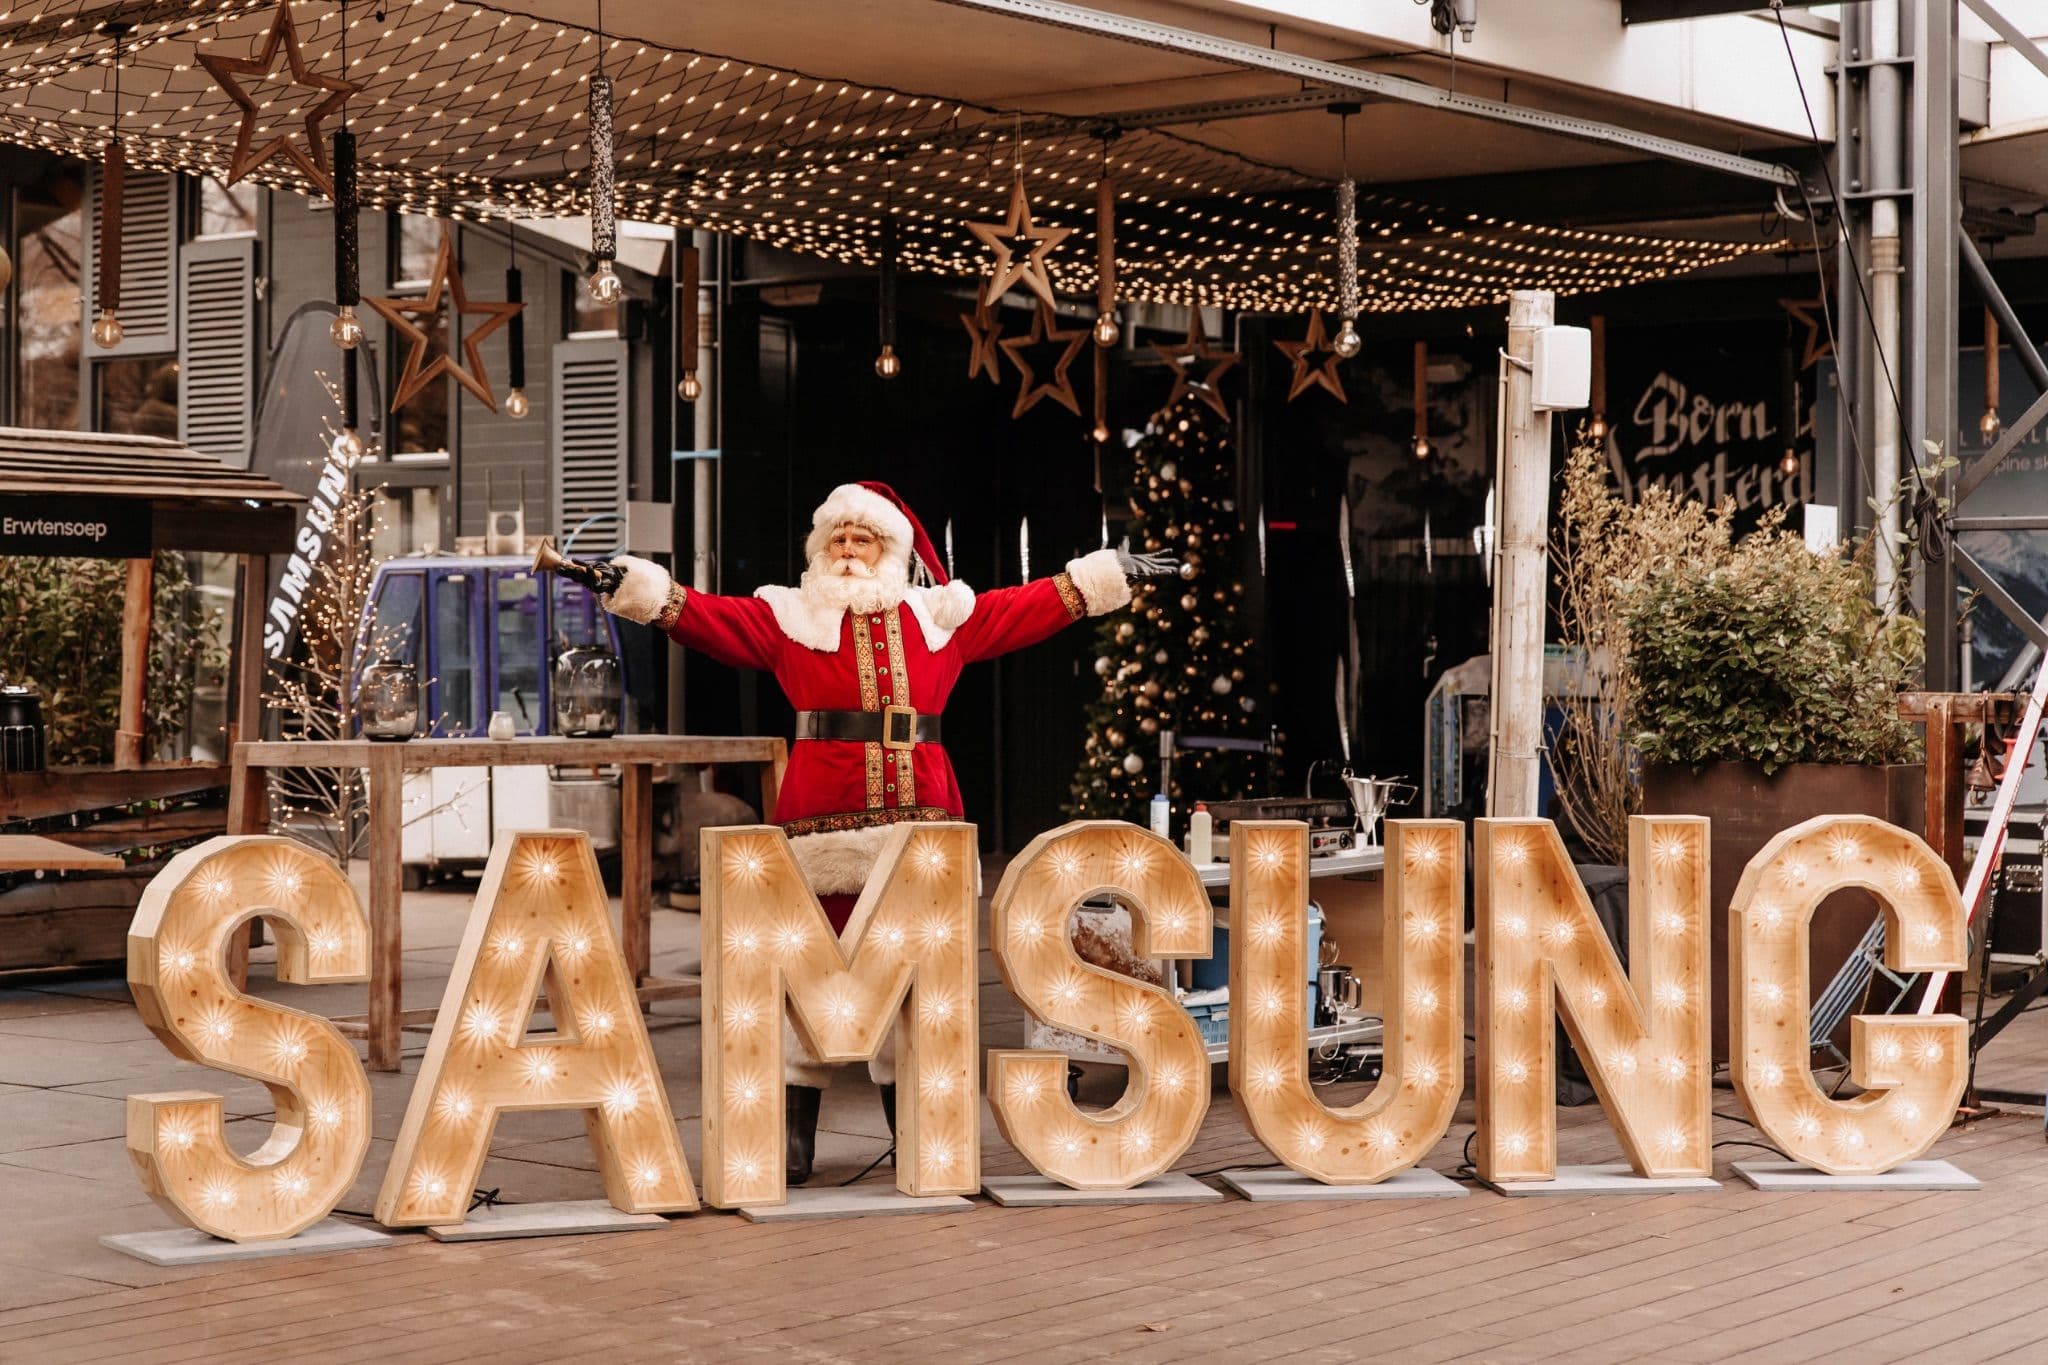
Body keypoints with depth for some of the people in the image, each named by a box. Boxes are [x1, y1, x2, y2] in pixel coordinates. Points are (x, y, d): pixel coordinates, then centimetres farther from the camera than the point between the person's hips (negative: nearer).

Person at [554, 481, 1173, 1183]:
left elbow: (1030, 608, 23)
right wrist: (631, 585, -11)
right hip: (823, 828, -2)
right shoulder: (788, 617, 10)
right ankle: (793, 1142, 1)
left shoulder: (941, 616, 17)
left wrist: (1105, 573, 25)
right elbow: (707, 617, 1)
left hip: (921, 823, 3)